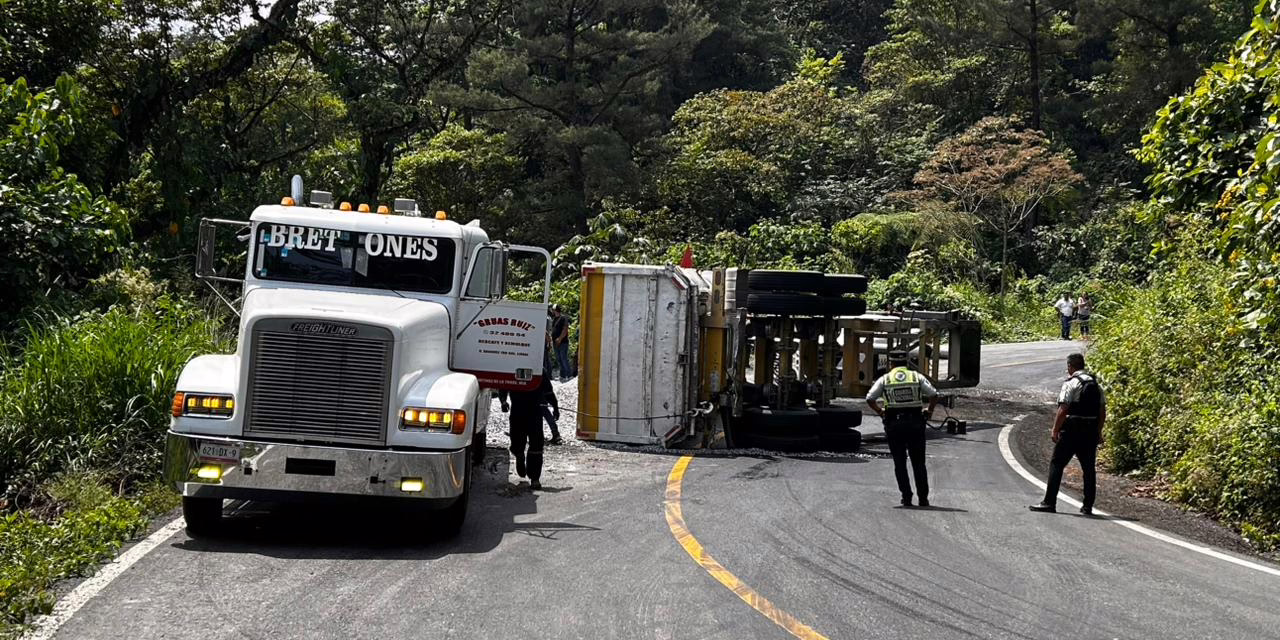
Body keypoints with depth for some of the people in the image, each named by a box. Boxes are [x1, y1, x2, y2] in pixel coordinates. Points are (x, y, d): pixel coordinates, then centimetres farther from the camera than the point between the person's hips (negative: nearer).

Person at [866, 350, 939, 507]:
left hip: (894, 424, -1)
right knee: (918, 463, 10)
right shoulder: (917, 377, 7)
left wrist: (880, 412, 13)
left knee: (900, 463, 8)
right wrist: (930, 411, 13)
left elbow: (870, 399, -1)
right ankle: (923, 498, 9)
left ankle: (906, 497, 3)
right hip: (915, 422, 1)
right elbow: (934, 395, -1)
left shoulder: (885, 379, 5)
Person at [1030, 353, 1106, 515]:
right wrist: (1098, 432, 19)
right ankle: (1088, 506, 10)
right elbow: (1102, 411, 13)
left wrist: (1055, 430, -11)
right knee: (1088, 468, 10)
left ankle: (1049, 502, -2)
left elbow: (1063, 409, -15)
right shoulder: (1095, 384, 12)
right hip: (1091, 432, 6)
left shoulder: (1071, 383, -10)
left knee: (1056, 464, 0)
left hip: (1072, 430, -6)